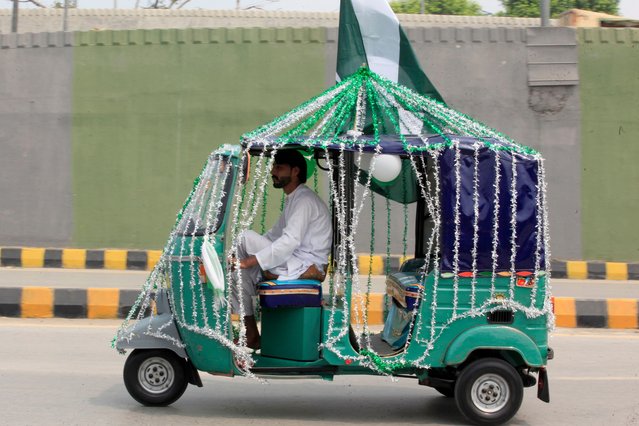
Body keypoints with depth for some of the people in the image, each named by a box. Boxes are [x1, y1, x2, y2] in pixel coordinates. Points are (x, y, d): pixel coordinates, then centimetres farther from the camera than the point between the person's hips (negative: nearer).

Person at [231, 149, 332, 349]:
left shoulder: (305, 200, -14)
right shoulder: (292, 200, 19)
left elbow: (290, 241, -25)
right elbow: (274, 235, 24)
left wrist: (251, 260, -26)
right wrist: (244, 257, 11)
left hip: (306, 266, -10)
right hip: (293, 264, 10)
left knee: (245, 237, -16)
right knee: (240, 272, -2)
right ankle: (251, 335, -3)